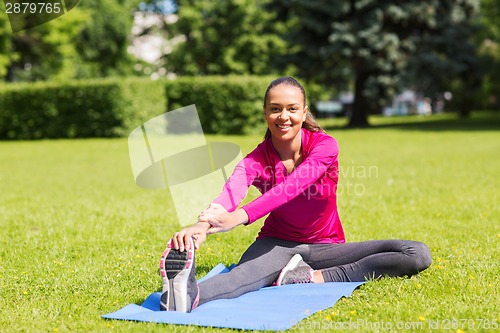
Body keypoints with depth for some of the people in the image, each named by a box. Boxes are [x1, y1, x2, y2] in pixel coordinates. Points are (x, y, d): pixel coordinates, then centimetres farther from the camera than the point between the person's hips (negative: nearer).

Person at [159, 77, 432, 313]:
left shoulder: (324, 146, -15)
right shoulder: (256, 160, -11)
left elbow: (293, 185, -35)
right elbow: (231, 192, -35)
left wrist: (240, 217, -53)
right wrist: (202, 226, -60)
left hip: (326, 246, 1)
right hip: (278, 244, -1)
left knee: (418, 255, -21)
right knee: (249, 272, -39)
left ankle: (316, 277, -32)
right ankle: (189, 296, -70)